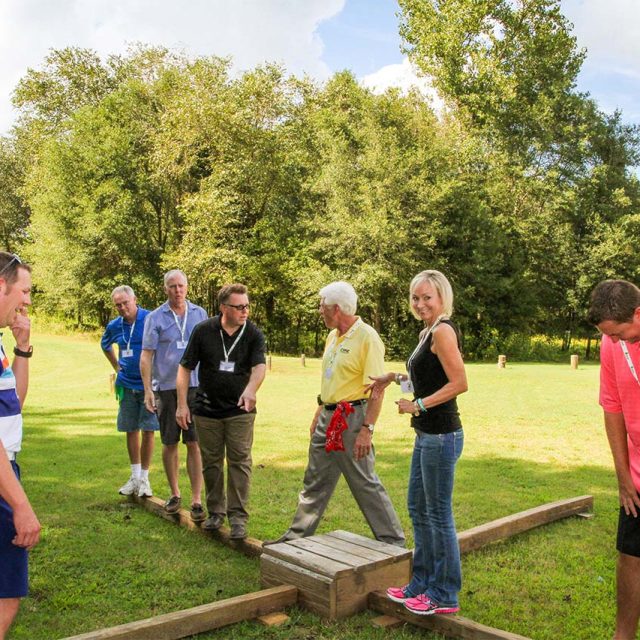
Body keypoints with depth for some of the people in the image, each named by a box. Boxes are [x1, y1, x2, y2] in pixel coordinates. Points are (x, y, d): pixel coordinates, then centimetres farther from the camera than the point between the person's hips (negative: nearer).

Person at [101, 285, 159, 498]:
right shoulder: (114, 326, 4)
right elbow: (105, 345, 26)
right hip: (127, 385, 5)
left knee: (148, 431, -1)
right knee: (131, 430, 10)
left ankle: (144, 478, 10)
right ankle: (135, 476, 22)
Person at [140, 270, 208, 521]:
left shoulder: (199, 314, 7)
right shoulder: (155, 318, 1)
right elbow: (146, 355, 0)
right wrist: (148, 390, -7)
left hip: (196, 387, 0)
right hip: (166, 388, 0)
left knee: (194, 443, -3)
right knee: (170, 443, 10)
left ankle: (196, 500, 2)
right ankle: (174, 493, 27)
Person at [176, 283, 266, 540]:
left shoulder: (254, 334, -7)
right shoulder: (203, 331, -6)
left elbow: (259, 366, -21)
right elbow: (185, 367, -1)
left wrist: (250, 389, -42)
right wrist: (182, 404, -7)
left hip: (240, 411, -1)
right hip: (206, 410, 1)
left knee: (239, 461, -1)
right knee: (211, 462, 11)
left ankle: (238, 516, 6)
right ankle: (216, 512, 26)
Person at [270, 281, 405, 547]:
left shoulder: (367, 338, -16)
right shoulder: (333, 336, 11)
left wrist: (367, 430, -23)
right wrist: (318, 415, 20)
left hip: (352, 419, -9)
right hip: (328, 417, 9)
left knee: (365, 483, -1)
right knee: (314, 480, 16)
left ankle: (393, 541, 13)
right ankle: (297, 535, 29)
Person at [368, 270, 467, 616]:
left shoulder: (443, 331, -15)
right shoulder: (427, 332, 13)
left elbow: (459, 383, -22)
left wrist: (419, 405, -20)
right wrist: (394, 377, 15)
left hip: (441, 435, -10)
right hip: (426, 434, 10)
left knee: (438, 514, 1)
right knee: (417, 508, 18)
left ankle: (445, 595, 16)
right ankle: (422, 584, 32)